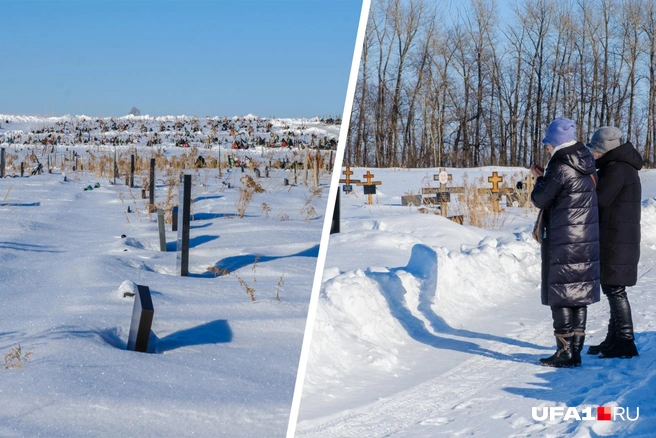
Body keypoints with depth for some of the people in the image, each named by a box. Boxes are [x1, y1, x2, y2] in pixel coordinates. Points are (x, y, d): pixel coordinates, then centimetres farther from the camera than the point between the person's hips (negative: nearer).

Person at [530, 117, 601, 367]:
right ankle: (575, 350, 15)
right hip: (587, 240, 8)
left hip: (563, 242, -8)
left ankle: (565, 352, 0)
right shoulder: (587, 165, 9)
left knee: (560, 296, -1)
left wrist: (540, 180, 10)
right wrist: (545, 179, 19)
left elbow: (540, 200, -9)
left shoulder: (560, 167, -16)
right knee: (580, 294, 10)